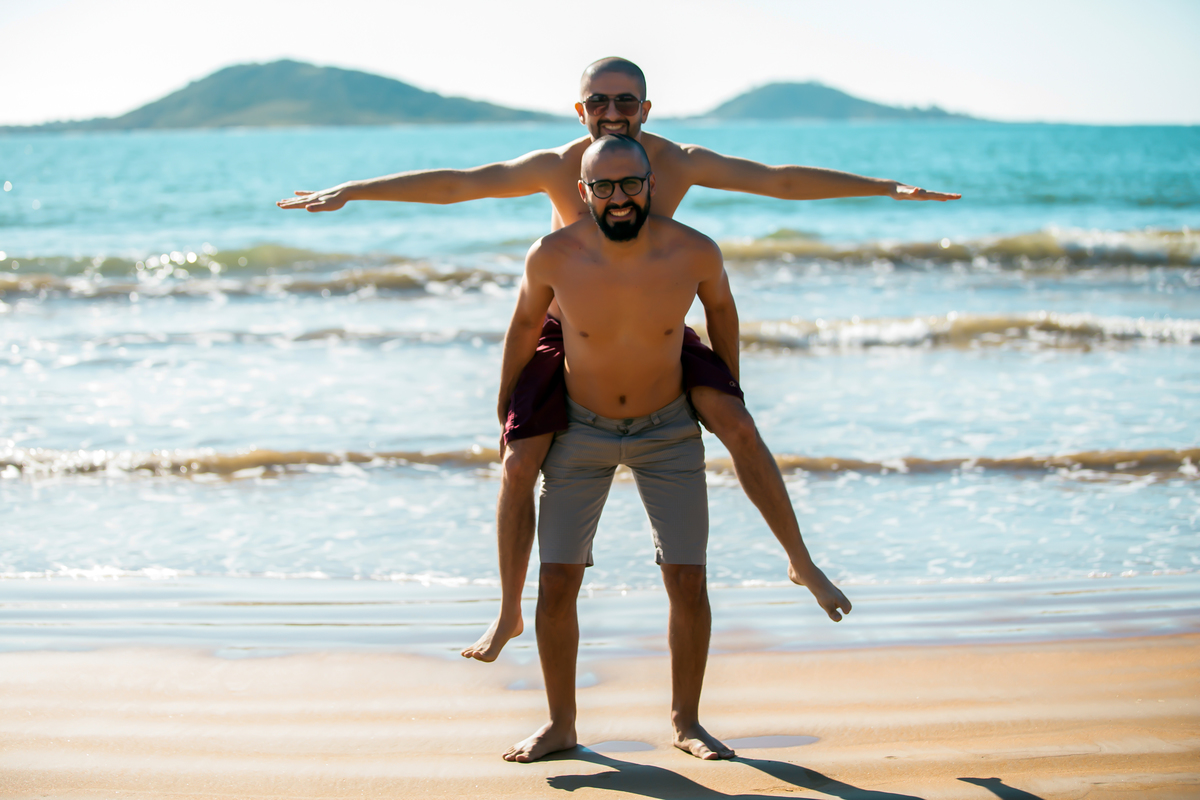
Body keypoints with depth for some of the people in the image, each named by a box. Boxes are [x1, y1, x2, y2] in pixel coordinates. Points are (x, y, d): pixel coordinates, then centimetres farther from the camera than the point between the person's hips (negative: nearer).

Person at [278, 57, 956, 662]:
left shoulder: (679, 162, -15)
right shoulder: (557, 167, -20)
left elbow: (784, 180, -13)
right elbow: (451, 183, -21)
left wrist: (886, 188, -16)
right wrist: (351, 191, -27)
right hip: (566, 336, -1)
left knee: (736, 421, -18)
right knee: (518, 466, -11)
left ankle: (801, 561, -1)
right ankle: (509, 614, 7)